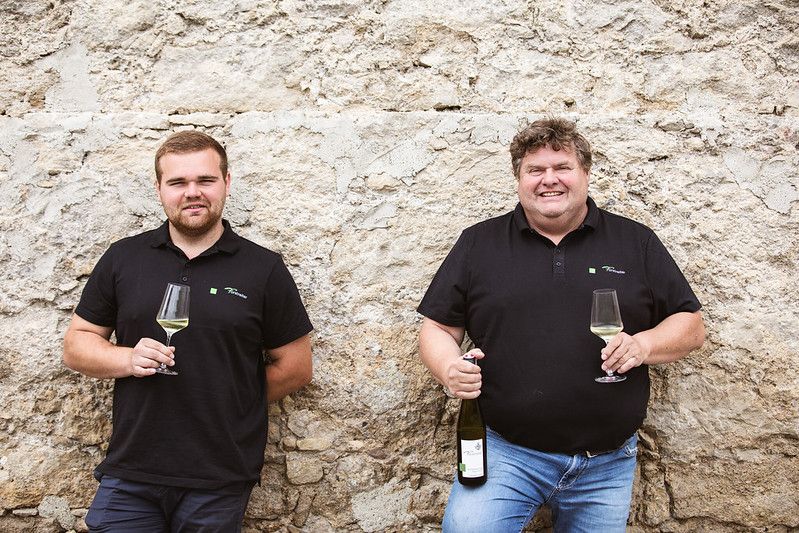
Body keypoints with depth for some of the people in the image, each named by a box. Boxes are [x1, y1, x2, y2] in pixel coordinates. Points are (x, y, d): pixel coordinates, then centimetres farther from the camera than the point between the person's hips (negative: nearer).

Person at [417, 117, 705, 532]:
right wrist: (449, 369, -15)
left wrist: (643, 344, -12)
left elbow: (691, 326, 9)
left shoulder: (636, 243, 7)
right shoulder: (479, 244, 7)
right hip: (504, 452, -1)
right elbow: (437, 327, 7)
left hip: (607, 463, 2)